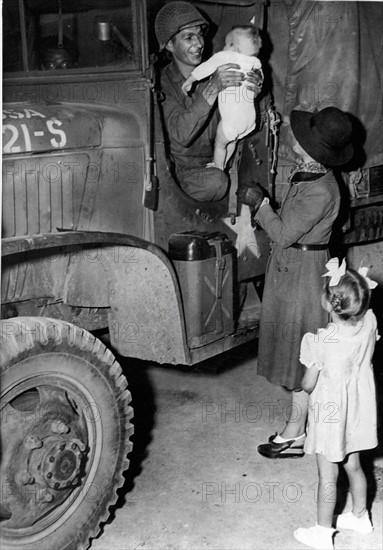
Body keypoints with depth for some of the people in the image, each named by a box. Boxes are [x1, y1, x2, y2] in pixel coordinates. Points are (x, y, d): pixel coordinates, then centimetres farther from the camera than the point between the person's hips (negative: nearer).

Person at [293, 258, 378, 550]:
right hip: (359, 412, 6)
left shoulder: (321, 342, -28)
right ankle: (360, 516, 42)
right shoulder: (370, 323, -16)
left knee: (328, 477, 9)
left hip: (330, 416, -6)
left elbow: (308, 385, -16)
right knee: (354, 465, 25)